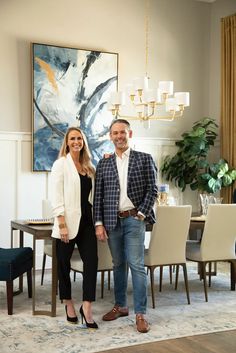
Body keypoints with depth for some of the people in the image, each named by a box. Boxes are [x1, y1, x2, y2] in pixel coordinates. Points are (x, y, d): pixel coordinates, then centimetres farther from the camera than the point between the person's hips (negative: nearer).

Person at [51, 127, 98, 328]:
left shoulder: (89, 167, 14)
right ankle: (68, 303, 26)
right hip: (68, 221, -5)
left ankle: (87, 307, -1)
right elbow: (57, 196, -9)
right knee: (64, 264, 7)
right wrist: (62, 224, -16)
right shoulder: (61, 164, -3)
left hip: (86, 220, 5)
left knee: (91, 261, -5)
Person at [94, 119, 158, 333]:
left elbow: (152, 190, 0)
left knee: (137, 265, -6)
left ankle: (140, 313, 1)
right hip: (112, 221, 3)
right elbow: (98, 196, 7)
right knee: (118, 265, 13)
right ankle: (120, 306, 26)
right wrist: (99, 223, 0)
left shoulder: (144, 159, 2)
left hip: (134, 219, -3)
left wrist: (141, 214, -9)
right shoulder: (103, 164, 9)